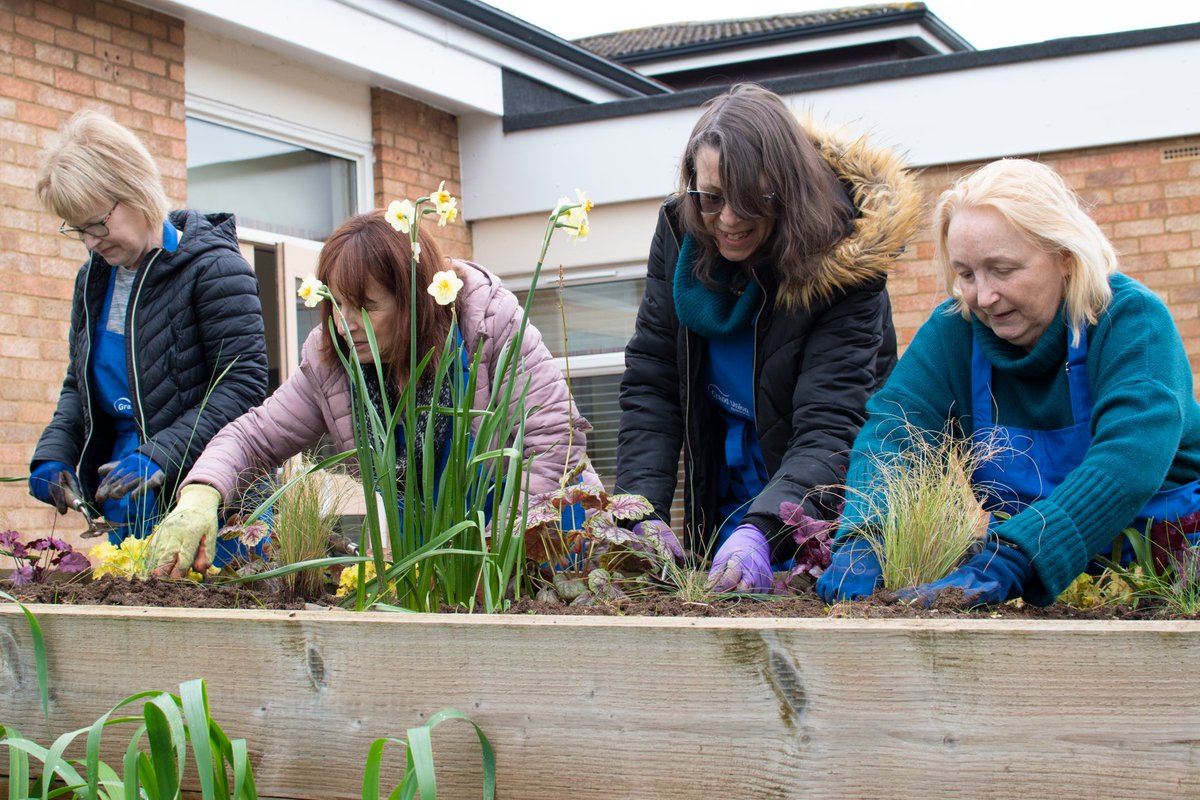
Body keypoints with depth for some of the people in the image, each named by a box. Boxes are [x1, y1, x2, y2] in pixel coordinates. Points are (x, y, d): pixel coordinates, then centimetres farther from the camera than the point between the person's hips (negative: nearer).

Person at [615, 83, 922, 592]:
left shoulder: (843, 264, -22)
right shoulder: (679, 236, -9)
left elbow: (831, 426, -29)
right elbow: (649, 384, -9)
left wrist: (762, 532, -45)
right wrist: (642, 511, -24)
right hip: (722, 509, 4)